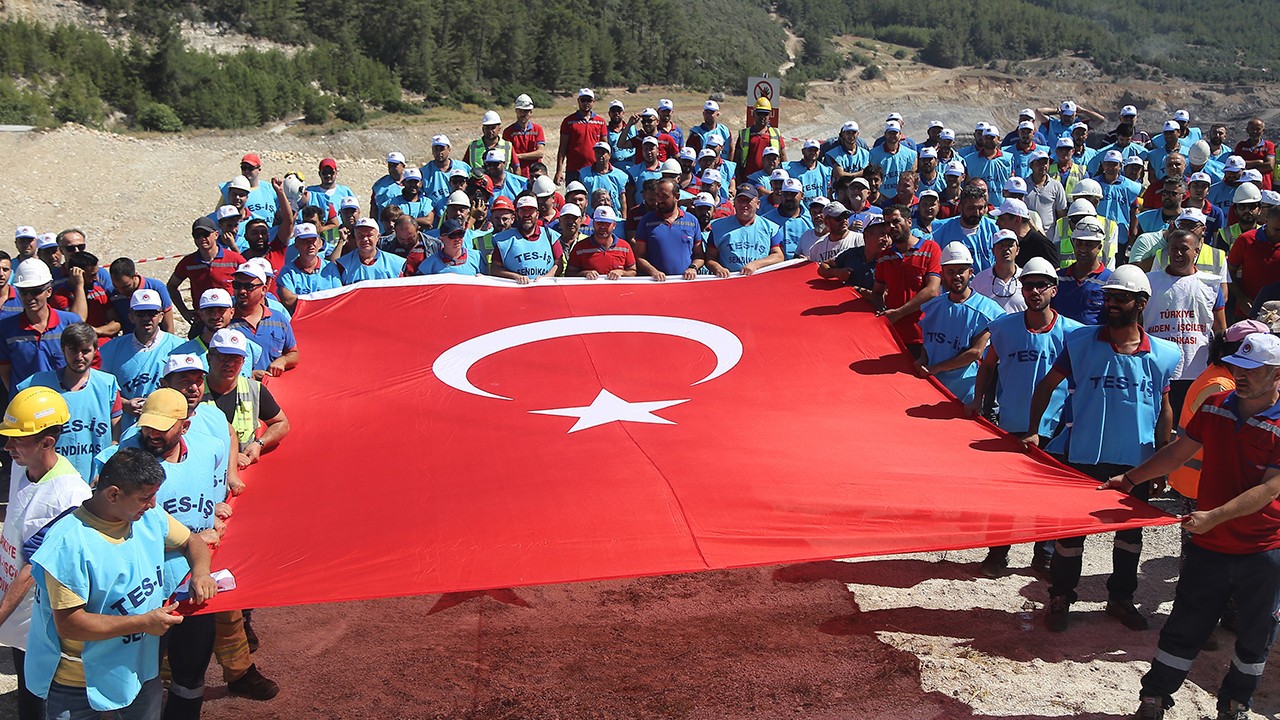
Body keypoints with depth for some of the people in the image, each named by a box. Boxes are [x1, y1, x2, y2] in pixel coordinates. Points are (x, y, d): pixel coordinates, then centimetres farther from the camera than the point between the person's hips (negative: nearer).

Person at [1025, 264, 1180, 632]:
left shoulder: (1161, 354, -1)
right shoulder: (1081, 342, -6)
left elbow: (1164, 410, 8)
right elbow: (1047, 385, 4)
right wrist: (1033, 431, -3)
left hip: (1137, 461, 2)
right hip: (1084, 456, -2)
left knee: (1130, 532, 15)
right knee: (1071, 530, 5)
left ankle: (1121, 598, 33)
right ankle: (1060, 599, 21)